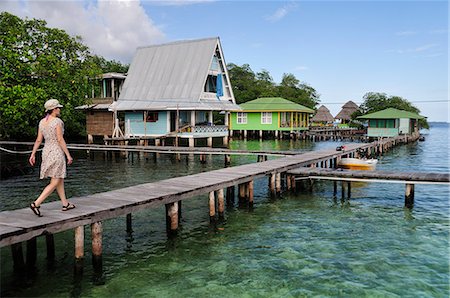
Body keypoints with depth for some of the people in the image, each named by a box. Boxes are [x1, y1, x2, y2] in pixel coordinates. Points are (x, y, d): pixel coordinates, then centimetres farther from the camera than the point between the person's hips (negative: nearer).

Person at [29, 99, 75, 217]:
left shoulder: (42, 122, 7)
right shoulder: (57, 121, -14)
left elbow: (38, 140, 7)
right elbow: (60, 139, -17)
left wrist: (33, 154, 12)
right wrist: (68, 155, -13)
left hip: (46, 152, 8)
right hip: (56, 153, -8)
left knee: (60, 179, 17)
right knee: (54, 183, -2)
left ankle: (65, 204, 25)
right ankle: (36, 203, -9)